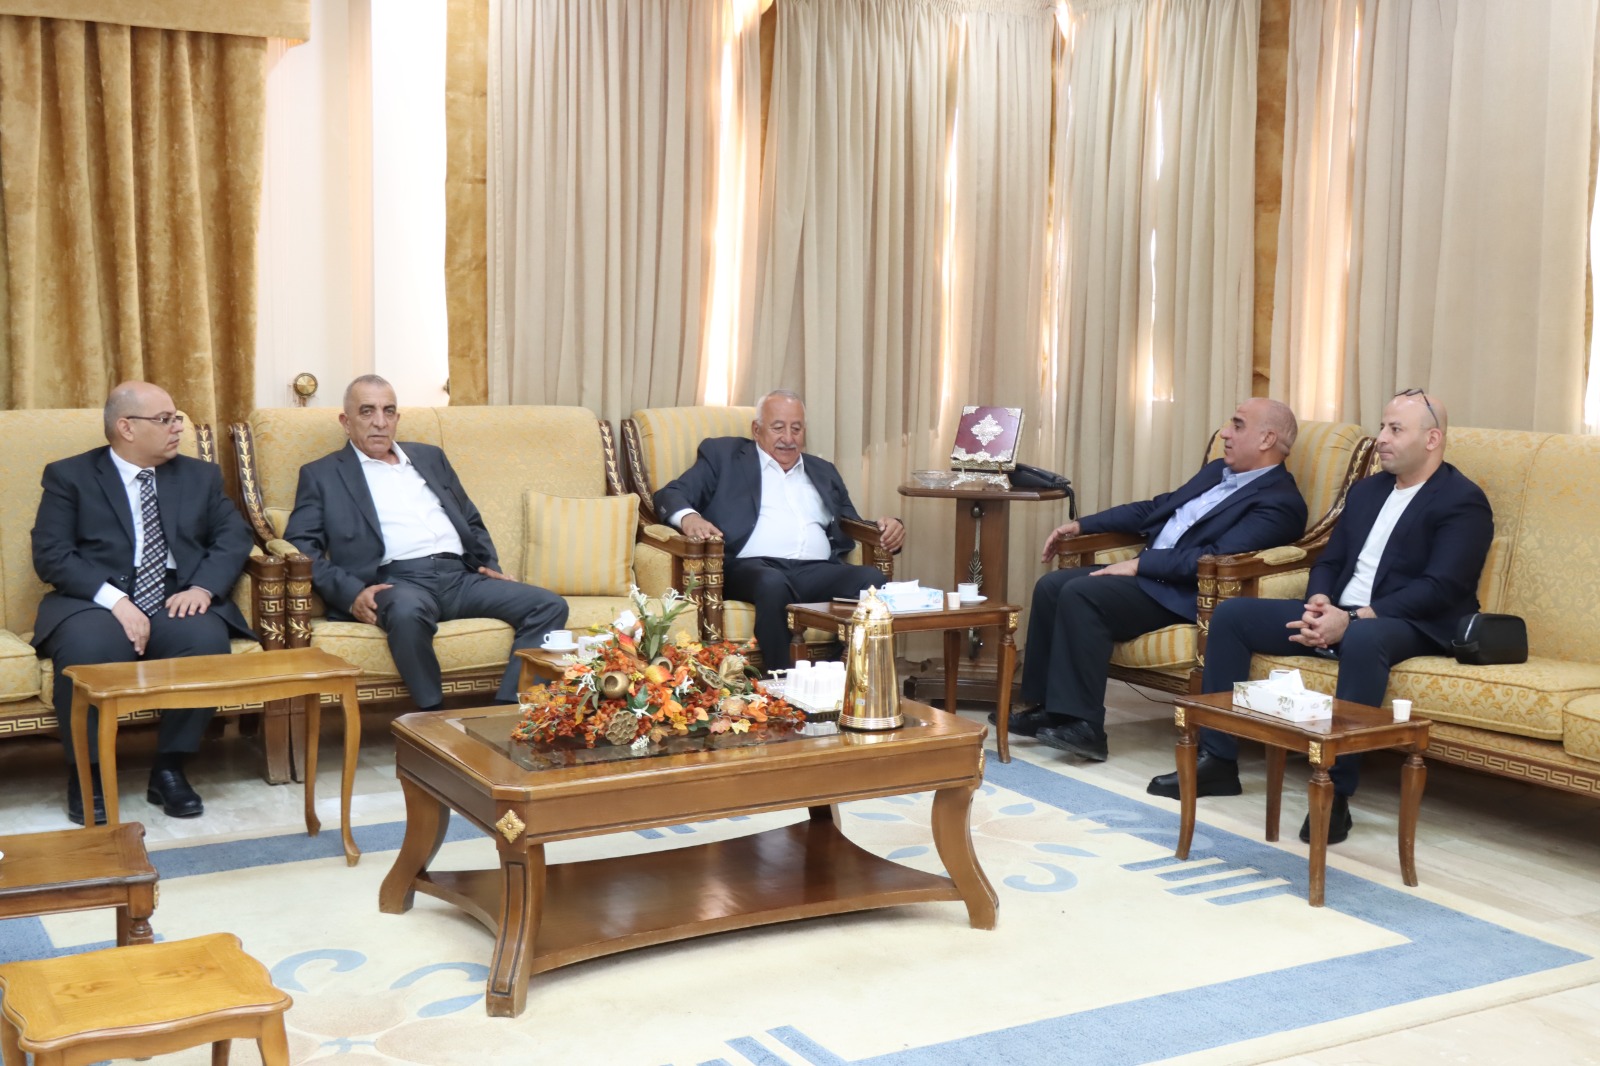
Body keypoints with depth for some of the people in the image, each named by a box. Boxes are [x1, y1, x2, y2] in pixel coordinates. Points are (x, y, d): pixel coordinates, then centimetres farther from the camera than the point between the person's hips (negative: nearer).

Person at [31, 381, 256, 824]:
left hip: (177, 604, 2)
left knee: (207, 638, -32)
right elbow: (51, 555, -4)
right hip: (94, 605, -2)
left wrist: (203, 587, -13)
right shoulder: (69, 476, 7)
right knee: (90, 647, -36)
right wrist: (114, 600, -19)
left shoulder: (200, 475, 18)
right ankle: (87, 774, -13)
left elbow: (234, 537, 8)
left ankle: (170, 769, -13)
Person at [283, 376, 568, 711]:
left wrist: (491, 566, 10)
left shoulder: (430, 457, 26)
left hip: (460, 575, 5)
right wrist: (350, 592, -15)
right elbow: (299, 546, 2)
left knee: (549, 605, -18)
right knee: (408, 612, -41)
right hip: (395, 582, -5)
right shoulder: (322, 474, 12)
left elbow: (471, 521, 30)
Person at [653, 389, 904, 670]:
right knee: (772, 583, -39)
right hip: (753, 566, -4)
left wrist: (887, 529, 6)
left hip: (817, 571, 4)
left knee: (872, 579, -27)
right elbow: (670, 494, 10)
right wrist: (688, 517, -15)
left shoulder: (823, 472, 32)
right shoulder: (723, 455, 20)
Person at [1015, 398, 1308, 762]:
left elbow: (1215, 558, -22)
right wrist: (1080, 525, 18)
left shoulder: (1279, 502, -11)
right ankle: (1045, 708, -1)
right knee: (1051, 586, -6)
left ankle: (1082, 725, -22)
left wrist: (1139, 564, -21)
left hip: (1181, 594, -9)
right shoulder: (1218, 471, 19)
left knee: (1081, 593, -27)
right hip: (1147, 572, 9)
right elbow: (1155, 508, 24)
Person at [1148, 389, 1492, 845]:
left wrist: (1352, 619, -24)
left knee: (1363, 639, -42)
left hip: (1409, 625, -8)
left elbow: (1441, 588, -17)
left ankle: (1336, 792, -35)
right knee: (1231, 613, -4)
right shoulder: (1366, 490, 18)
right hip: (1337, 614, 8)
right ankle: (1218, 760, -5)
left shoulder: (1463, 501, -6)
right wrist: (1319, 603, -7)